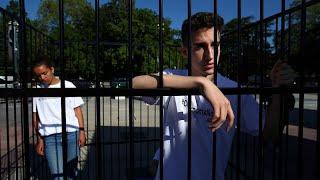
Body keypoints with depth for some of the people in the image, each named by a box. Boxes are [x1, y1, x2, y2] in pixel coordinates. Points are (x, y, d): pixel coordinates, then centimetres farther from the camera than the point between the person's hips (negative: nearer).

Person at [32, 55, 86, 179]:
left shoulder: (68, 86, 4)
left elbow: (77, 109, 4)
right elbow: (35, 117, 9)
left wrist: (81, 131, -1)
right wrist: (39, 140, 8)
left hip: (71, 133, 0)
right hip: (50, 137, 0)